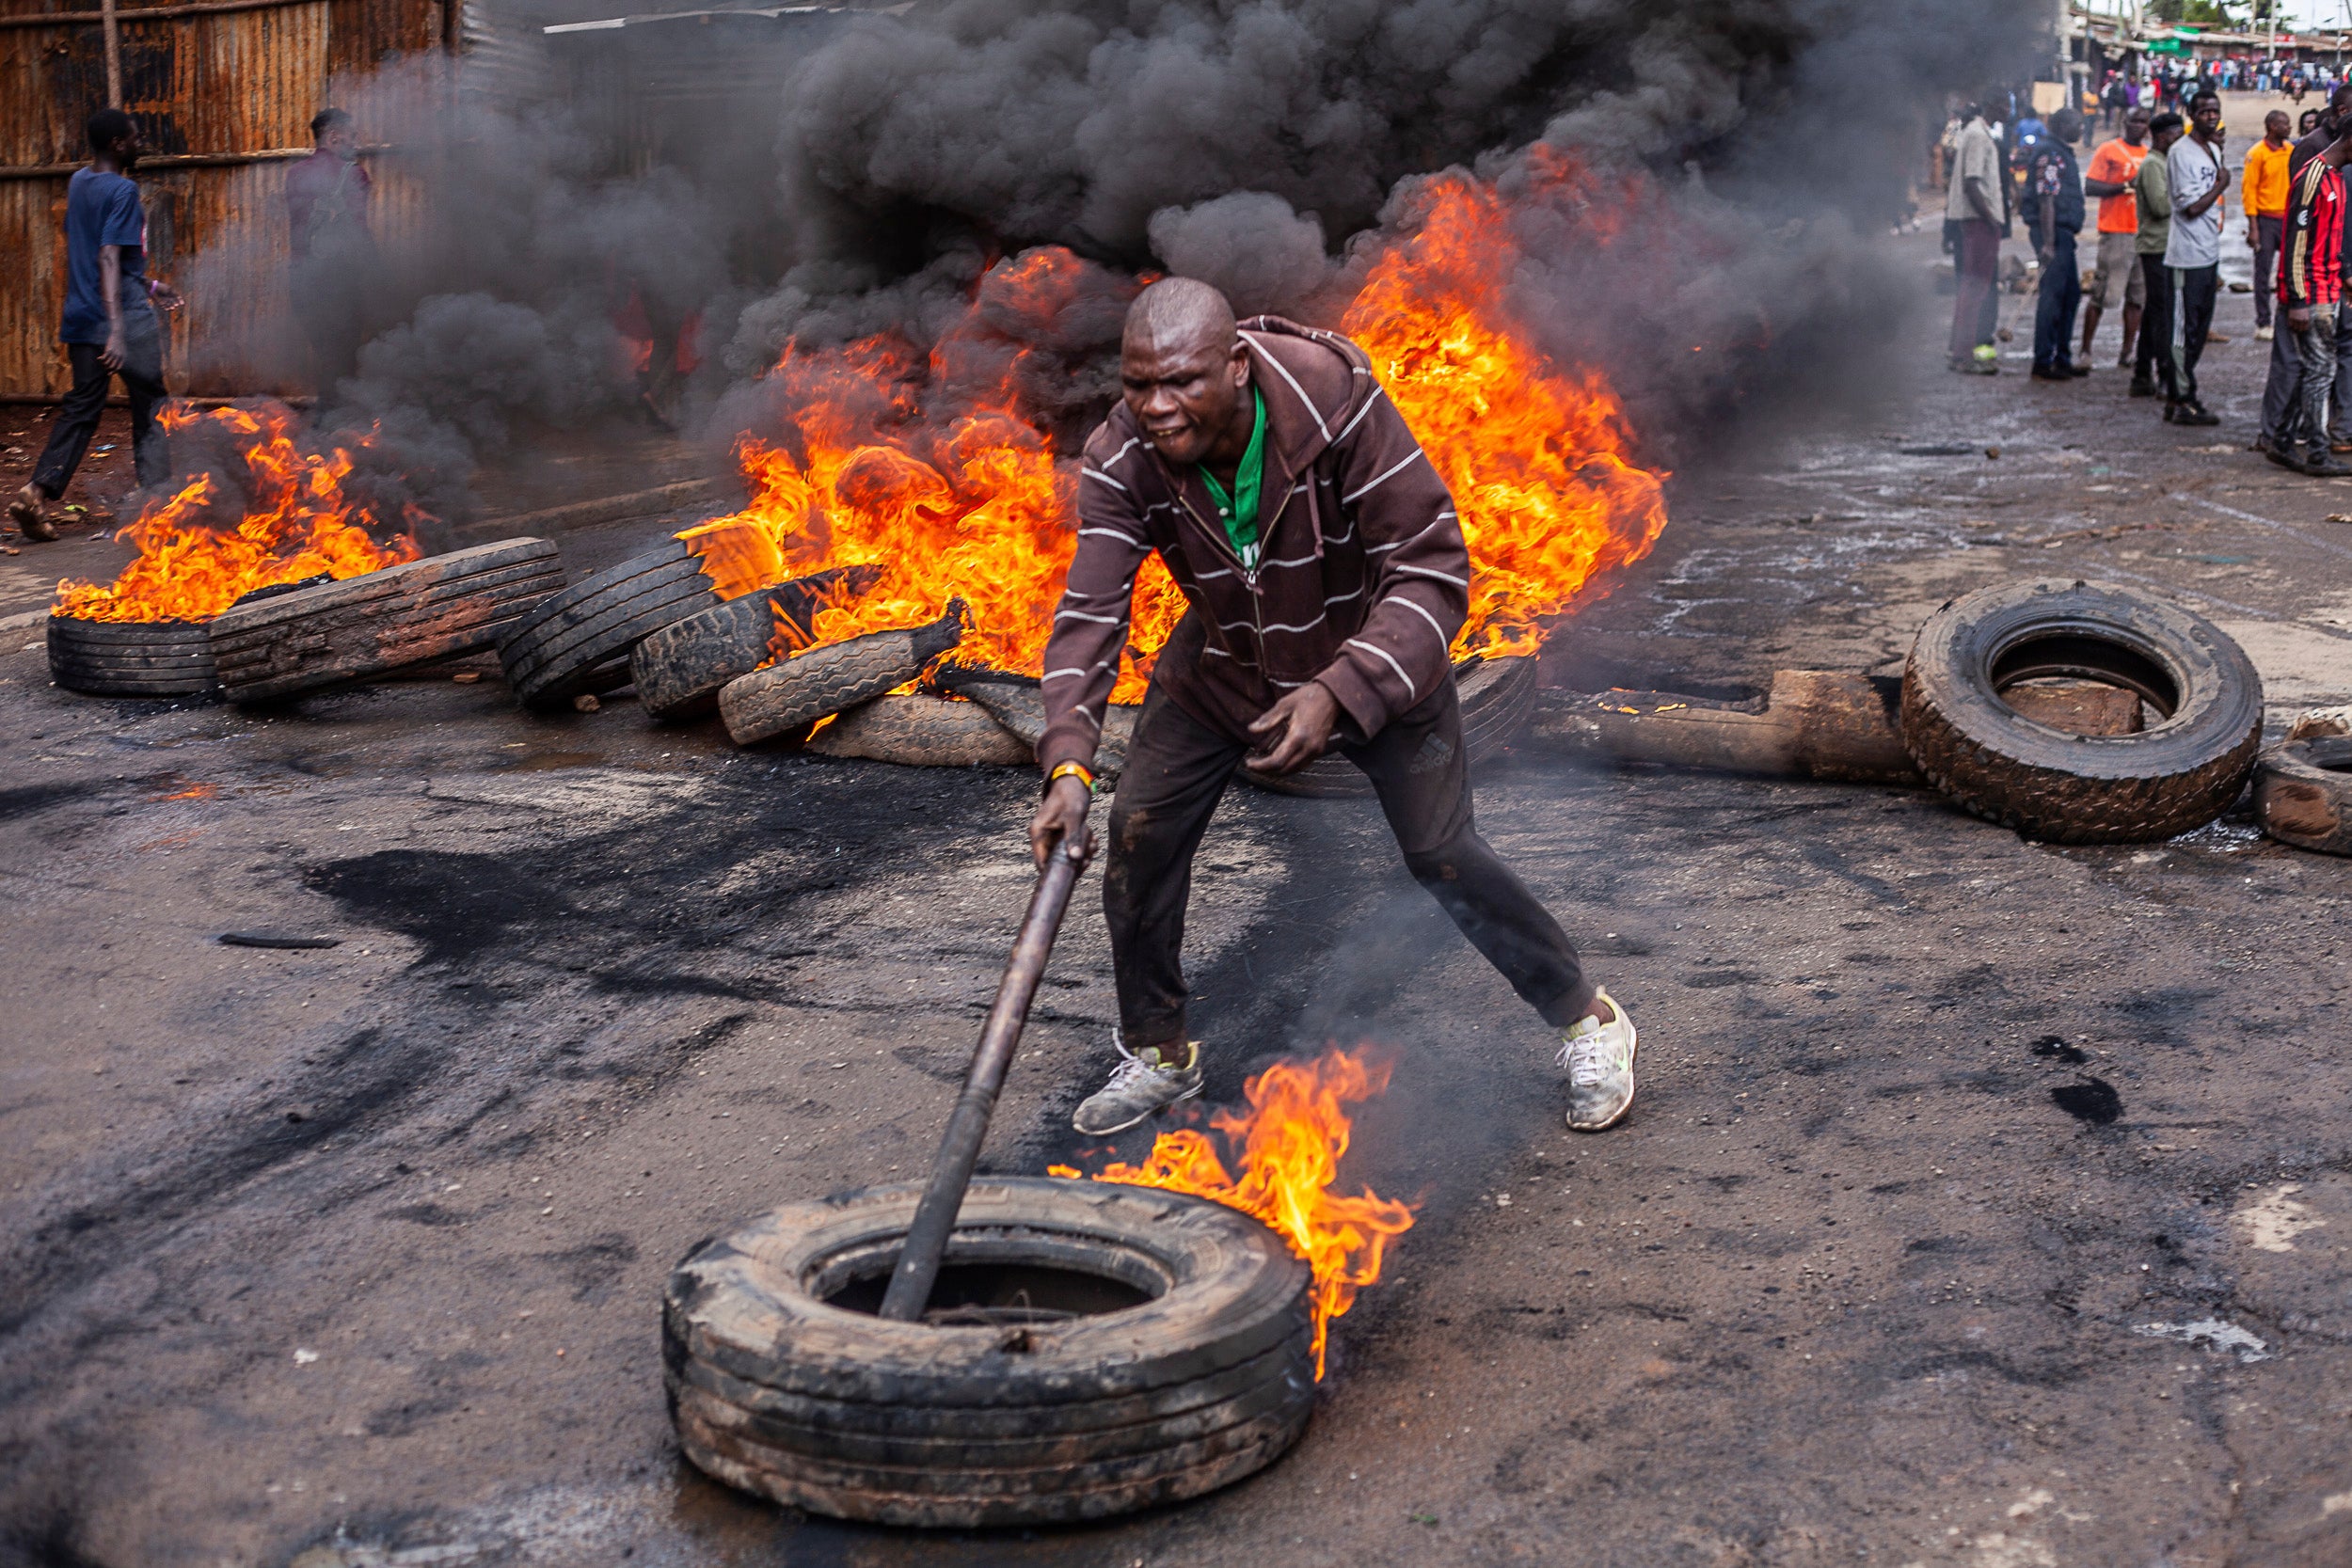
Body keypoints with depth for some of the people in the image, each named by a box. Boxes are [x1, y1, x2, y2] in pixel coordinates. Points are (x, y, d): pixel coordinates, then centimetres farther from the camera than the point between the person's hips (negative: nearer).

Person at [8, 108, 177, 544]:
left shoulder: (78, 183, 12)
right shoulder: (122, 191, -13)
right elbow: (109, 259, -22)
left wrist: (149, 284, 33)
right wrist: (116, 330, -29)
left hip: (81, 319, 7)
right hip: (126, 319, -7)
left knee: (81, 407, 9)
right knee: (150, 408, 6)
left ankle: (38, 490, -5)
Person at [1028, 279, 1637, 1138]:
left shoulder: (1339, 406, -35)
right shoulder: (1122, 459, -25)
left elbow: (1434, 569, -32)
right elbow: (1090, 610, -30)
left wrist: (1339, 691, -45)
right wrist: (1068, 762, -46)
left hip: (1375, 654, -3)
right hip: (1224, 663, 4)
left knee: (1440, 852, -4)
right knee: (1139, 832, -3)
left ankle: (1589, 1022, 19)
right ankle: (1158, 1054, 19)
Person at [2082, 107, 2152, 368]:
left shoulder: (2150, 155, 17)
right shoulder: (2109, 150, -1)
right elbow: (2090, 187, -9)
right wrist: (2125, 186, -17)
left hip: (2143, 234, 6)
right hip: (2115, 232, -6)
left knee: (2137, 297, 4)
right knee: (2101, 294, -6)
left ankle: (2127, 352, 9)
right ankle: (2086, 350, 1)